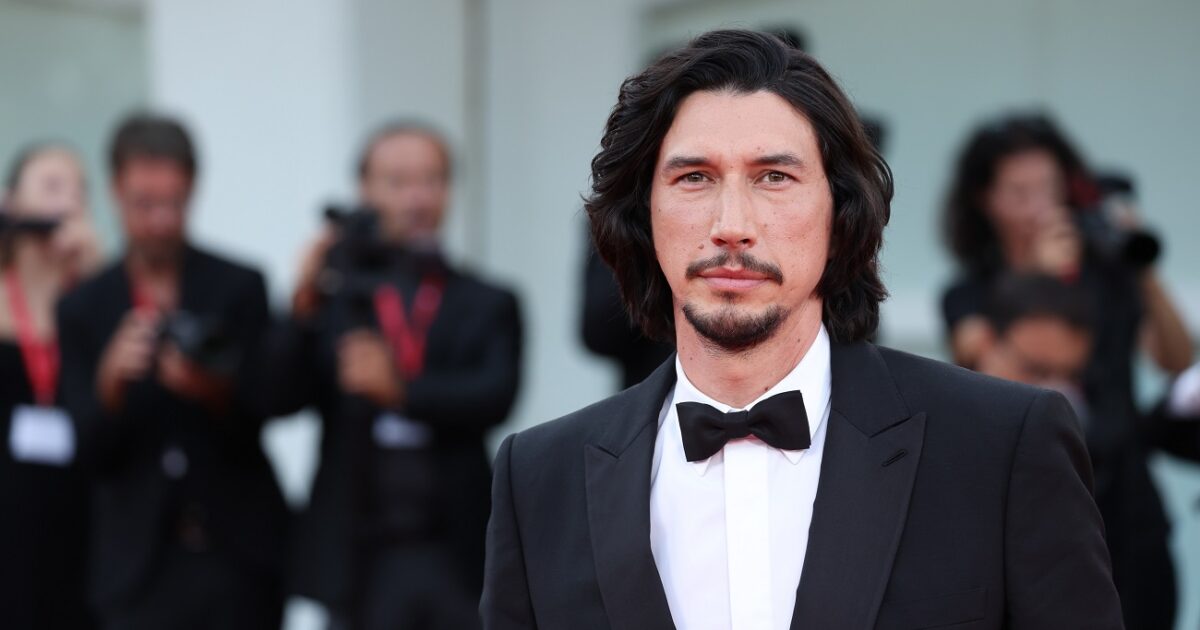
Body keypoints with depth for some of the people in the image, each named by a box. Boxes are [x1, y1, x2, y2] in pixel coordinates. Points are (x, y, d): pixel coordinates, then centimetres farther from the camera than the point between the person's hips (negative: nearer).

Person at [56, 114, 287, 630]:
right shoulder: (82, 309, 6)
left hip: (237, 553, 0)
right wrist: (110, 383, -20)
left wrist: (213, 391, -24)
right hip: (141, 565, 0)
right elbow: (92, 452, 1)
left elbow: (256, 422, -2)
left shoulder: (239, 289, 4)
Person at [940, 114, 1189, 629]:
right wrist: (1044, 275, -21)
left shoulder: (1105, 273, 9)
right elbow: (976, 353, -14)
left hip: (1126, 511, 1)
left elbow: (1178, 363, 0)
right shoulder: (969, 295, 8)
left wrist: (1145, 274, -13)